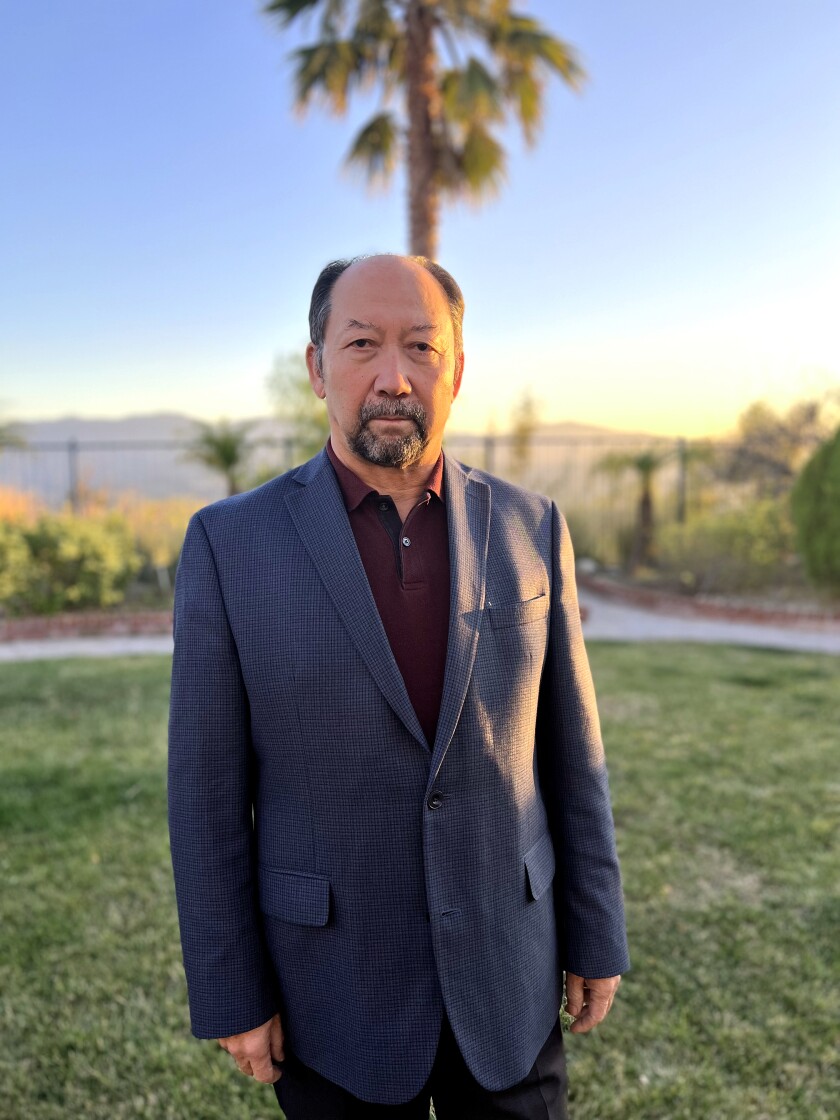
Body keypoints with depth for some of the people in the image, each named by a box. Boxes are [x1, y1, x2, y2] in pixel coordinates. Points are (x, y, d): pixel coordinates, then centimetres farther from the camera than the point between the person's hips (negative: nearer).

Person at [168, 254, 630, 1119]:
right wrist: (227, 997, -4)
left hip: (505, 973, 2)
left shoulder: (529, 529, -5)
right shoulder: (231, 543, -12)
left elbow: (570, 751, 1)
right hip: (335, 988, -1)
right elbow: (208, 788, -8)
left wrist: (597, 939, 4)